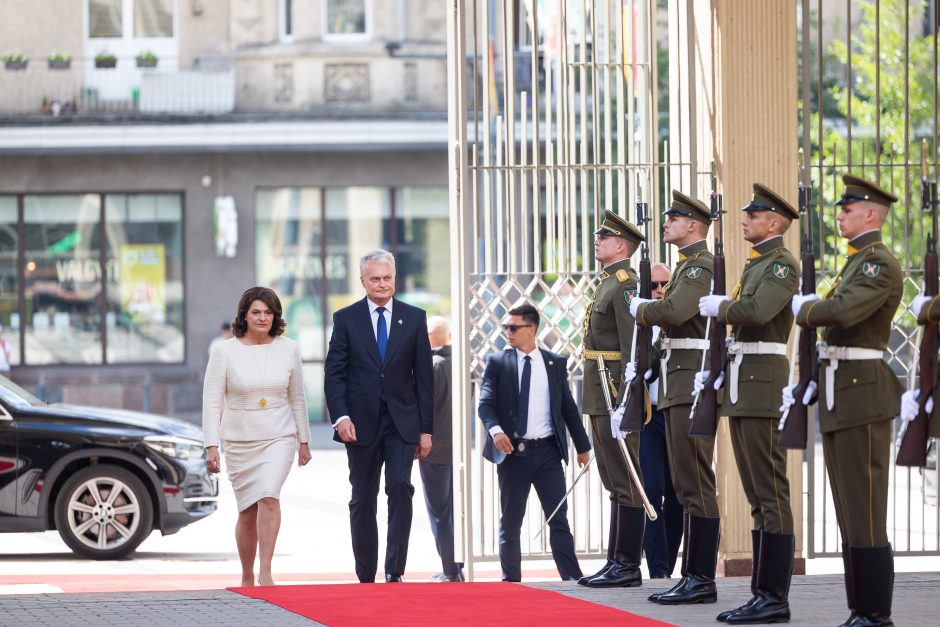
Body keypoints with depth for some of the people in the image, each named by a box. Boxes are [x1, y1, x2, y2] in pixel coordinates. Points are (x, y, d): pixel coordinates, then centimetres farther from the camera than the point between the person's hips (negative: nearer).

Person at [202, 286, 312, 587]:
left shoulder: (288, 349, 2)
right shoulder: (225, 352, -5)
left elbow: (297, 398, 12)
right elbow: (211, 403, -4)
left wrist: (304, 441, 14)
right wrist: (211, 447, -10)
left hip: (279, 439, 0)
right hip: (239, 443, 0)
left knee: (269, 497, -22)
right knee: (248, 512, 7)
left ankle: (266, 572, -24)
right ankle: (247, 578, 23)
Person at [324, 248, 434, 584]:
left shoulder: (414, 318, 6)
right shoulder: (346, 319, 4)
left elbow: (424, 376, 6)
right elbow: (334, 373, 1)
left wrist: (426, 429, 2)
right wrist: (340, 416, -13)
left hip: (402, 422, 0)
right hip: (361, 423, 0)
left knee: (401, 489, -16)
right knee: (363, 500, 5)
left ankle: (395, 571, -14)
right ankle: (366, 576, 13)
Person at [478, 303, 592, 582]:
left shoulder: (555, 363, 8)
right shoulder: (497, 362, 3)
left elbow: (568, 407, 13)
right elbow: (486, 402, -7)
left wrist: (582, 446, 14)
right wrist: (495, 429, -27)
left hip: (547, 451, 0)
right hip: (512, 452, 0)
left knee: (559, 518, -3)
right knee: (510, 522, 6)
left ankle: (572, 577, -6)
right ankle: (511, 578, 15)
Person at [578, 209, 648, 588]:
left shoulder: (626, 285, -12)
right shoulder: (609, 284, 19)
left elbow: (632, 346, -19)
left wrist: (624, 402, -23)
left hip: (617, 392, -11)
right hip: (601, 397, 11)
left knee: (625, 482, -7)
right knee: (615, 482, 12)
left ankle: (628, 565, -5)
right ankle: (618, 563, 16)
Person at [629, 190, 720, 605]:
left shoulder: (701, 266, -11)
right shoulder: (687, 266, 21)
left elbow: (673, 311, -25)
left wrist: (638, 308, -7)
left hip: (693, 383, -11)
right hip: (678, 386, 11)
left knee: (696, 484, -10)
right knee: (686, 485, 11)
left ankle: (702, 579, -10)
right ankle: (693, 576, 13)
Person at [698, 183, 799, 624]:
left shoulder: (782, 264, -9)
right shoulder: (754, 264, 20)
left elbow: (758, 310, -25)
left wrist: (718, 307, -7)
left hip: (763, 384, -10)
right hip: (740, 386, 10)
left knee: (770, 493, -9)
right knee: (758, 494, 10)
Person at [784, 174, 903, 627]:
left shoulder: (880, 263, -12)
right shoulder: (855, 262, 19)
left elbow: (842, 311, -27)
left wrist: (804, 308, -9)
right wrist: (815, 384, 15)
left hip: (863, 394, -10)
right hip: (838, 395, 10)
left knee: (865, 513, -9)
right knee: (849, 515, 10)